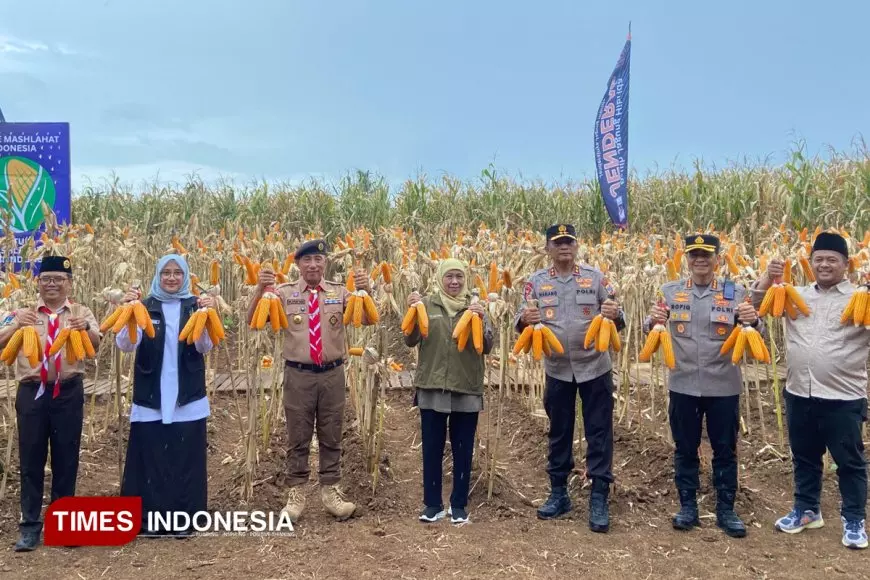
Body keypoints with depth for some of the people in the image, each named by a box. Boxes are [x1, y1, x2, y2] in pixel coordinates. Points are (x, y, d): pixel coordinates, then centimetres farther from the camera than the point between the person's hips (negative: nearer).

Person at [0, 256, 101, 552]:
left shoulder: (82, 313, 7)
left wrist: (87, 329, -30)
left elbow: (96, 345, -8)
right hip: (31, 392, 0)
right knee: (30, 459, 4)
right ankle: (30, 524, 13)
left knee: (66, 459, 7)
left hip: (69, 393, 0)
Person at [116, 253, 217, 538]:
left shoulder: (195, 305, 4)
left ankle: (183, 517, 15)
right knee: (150, 457, 2)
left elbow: (205, 347, -9)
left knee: (186, 458, 3)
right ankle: (151, 517, 14)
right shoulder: (145, 306, 3)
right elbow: (126, 345, -9)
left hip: (188, 397, 0)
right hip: (151, 397, 0)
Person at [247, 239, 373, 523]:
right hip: (298, 374, -1)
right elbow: (252, 321, -9)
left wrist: (365, 291, -25)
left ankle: (331, 492, 24)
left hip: (332, 373, 1)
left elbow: (367, 321, -7)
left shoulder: (340, 292, 1)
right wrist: (260, 289, -24)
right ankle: (295, 494, 21)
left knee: (331, 436, 11)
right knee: (298, 438, 9)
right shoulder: (285, 292, -2)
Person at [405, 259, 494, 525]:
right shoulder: (426, 304, 3)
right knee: (432, 448, 7)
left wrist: (480, 321, -21)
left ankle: (459, 504, 21)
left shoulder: (476, 307, 4)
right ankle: (432, 503, 21)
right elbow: (410, 341, -2)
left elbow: (487, 347, -4)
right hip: (431, 389, 0)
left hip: (467, 389, 0)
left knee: (463, 450, 8)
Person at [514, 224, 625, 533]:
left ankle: (599, 499, 11)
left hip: (594, 368, -1)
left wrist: (615, 315, -24)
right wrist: (525, 320, -24)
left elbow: (617, 320, 0)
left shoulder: (595, 277, -1)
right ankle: (558, 493, 27)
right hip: (557, 369, 2)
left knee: (599, 434, 2)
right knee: (559, 432, 13)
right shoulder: (536, 281, 2)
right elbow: (521, 323, -1)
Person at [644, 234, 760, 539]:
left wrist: (754, 321, -23)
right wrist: (654, 320, -18)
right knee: (685, 450, 11)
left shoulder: (735, 292, -1)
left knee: (725, 450, 10)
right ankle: (687, 507, 25)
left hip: (723, 386, -1)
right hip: (683, 385, 1)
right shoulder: (670, 291, 2)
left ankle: (726, 510, 24)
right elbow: (649, 331, 5)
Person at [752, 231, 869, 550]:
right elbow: (758, 304, 13)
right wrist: (768, 279, -5)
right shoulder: (797, 295, 8)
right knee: (804, 458, 18)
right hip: (799, 394, 4)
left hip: (843, 397, -4)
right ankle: (807, 510, 34)